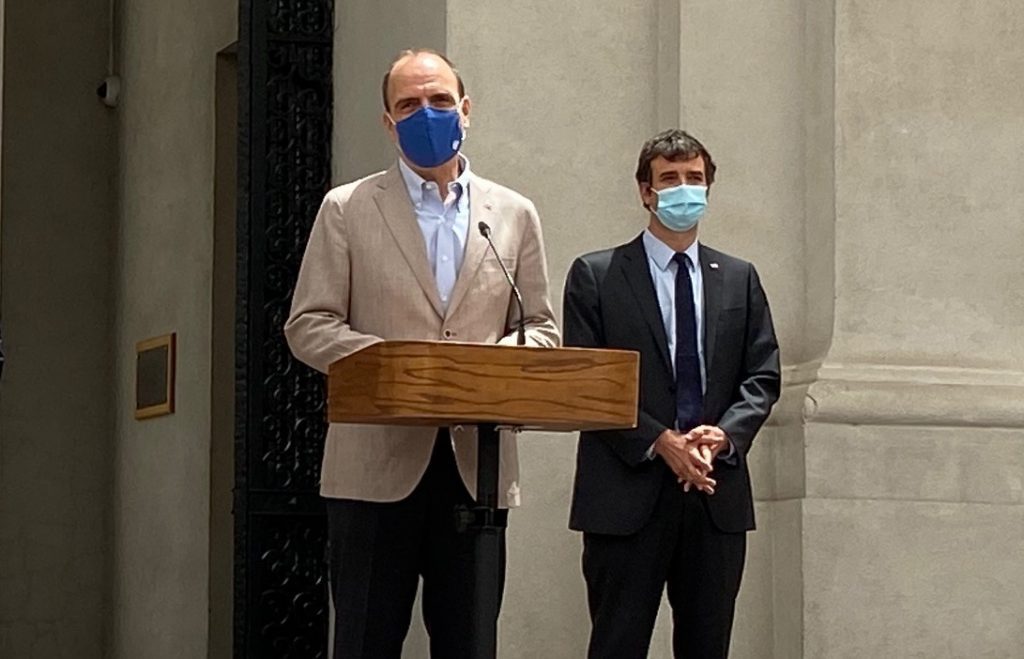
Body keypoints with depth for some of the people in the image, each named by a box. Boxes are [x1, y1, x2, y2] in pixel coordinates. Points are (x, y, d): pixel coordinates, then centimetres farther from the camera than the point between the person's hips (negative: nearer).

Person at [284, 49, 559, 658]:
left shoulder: (514, 215, 13)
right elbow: (308, 326, 1)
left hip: (476, 465, 2)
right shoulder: (347, 210, 6)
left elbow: (542, 329, 13)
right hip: (376, 465, -2)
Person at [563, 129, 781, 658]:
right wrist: (659, 442, -14)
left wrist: (724, 434, -10)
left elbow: (763, 377, 10)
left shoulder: (739, 279, 14)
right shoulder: (595, 276, 3)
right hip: (628, 493, -3)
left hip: (716, 494, 4)